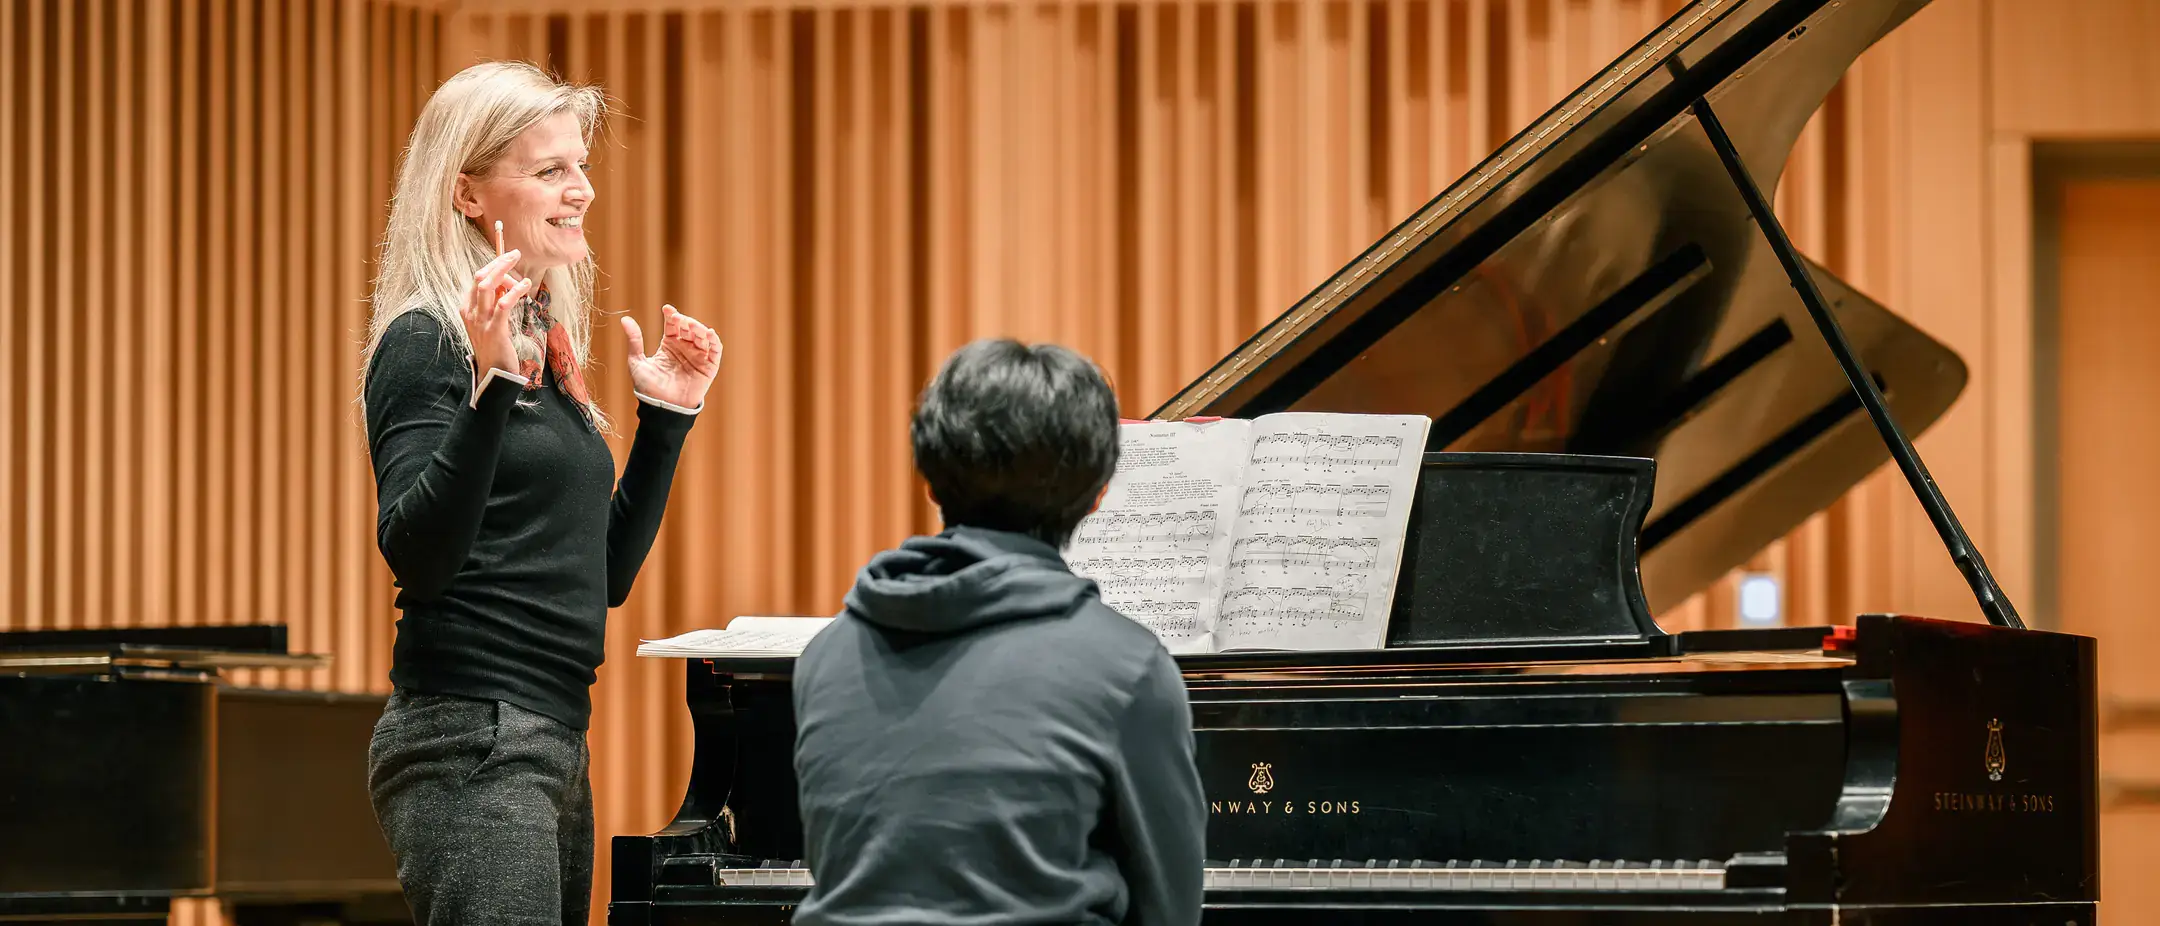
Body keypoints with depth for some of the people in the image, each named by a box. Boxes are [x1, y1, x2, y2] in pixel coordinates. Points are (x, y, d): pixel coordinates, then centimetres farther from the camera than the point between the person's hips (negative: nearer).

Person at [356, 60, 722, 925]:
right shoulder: (427, 347, -8)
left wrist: (665, 417, 17)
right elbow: (416, 555, -21)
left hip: (553, 741, 9)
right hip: (469, 744, -9)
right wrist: (488, 386, -27)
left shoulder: (545, 350, 17)